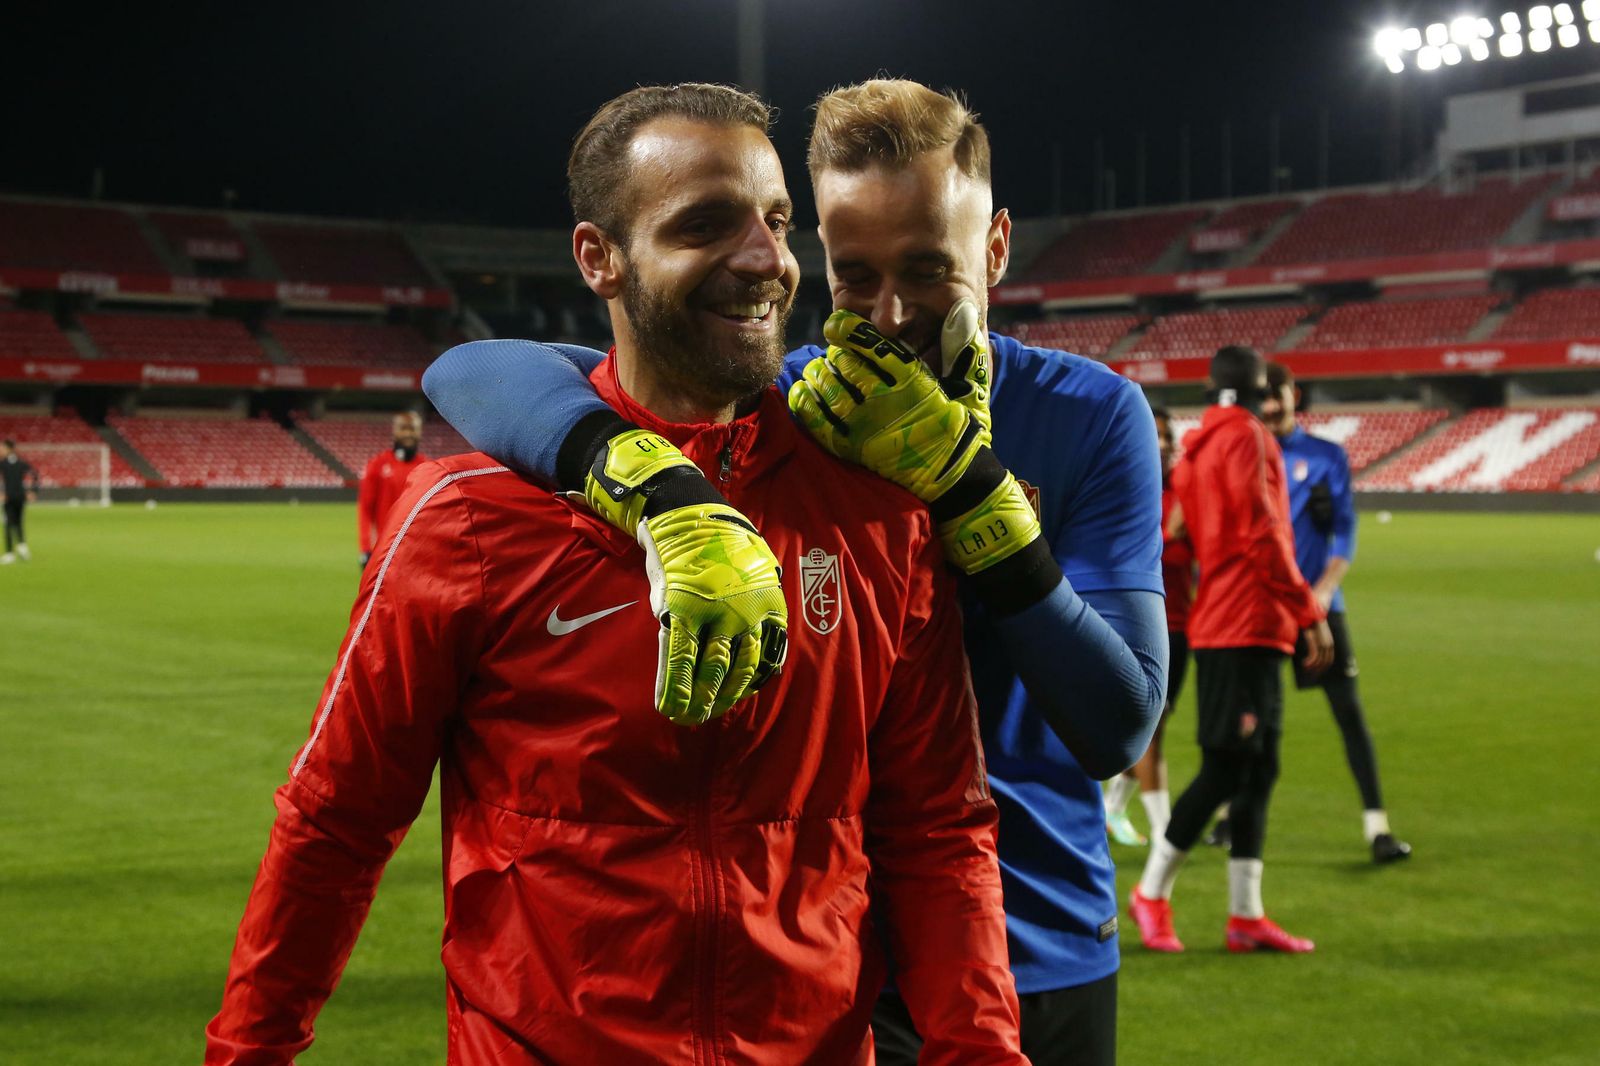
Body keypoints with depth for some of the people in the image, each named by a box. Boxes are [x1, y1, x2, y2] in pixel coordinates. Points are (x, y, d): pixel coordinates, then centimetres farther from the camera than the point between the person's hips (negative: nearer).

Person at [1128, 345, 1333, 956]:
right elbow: (1262, 534, -16)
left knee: (1258, 769, 9)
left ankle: (1247, 917, 10)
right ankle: (1152, 892, 1)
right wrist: (1309, 613, -14)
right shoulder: (1245, 438, -9)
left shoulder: (1194, 452, 17)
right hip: (1245, 626, -9)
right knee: (1227, 766, -7)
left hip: (1219, 625, 9)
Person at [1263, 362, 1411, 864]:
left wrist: (1324, 589, -12)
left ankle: (1376, 825, -5)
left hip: (1316, 602, -1)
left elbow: (1344, 531, 0)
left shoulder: (1327, 456, 4)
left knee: (1349, 710, -6)